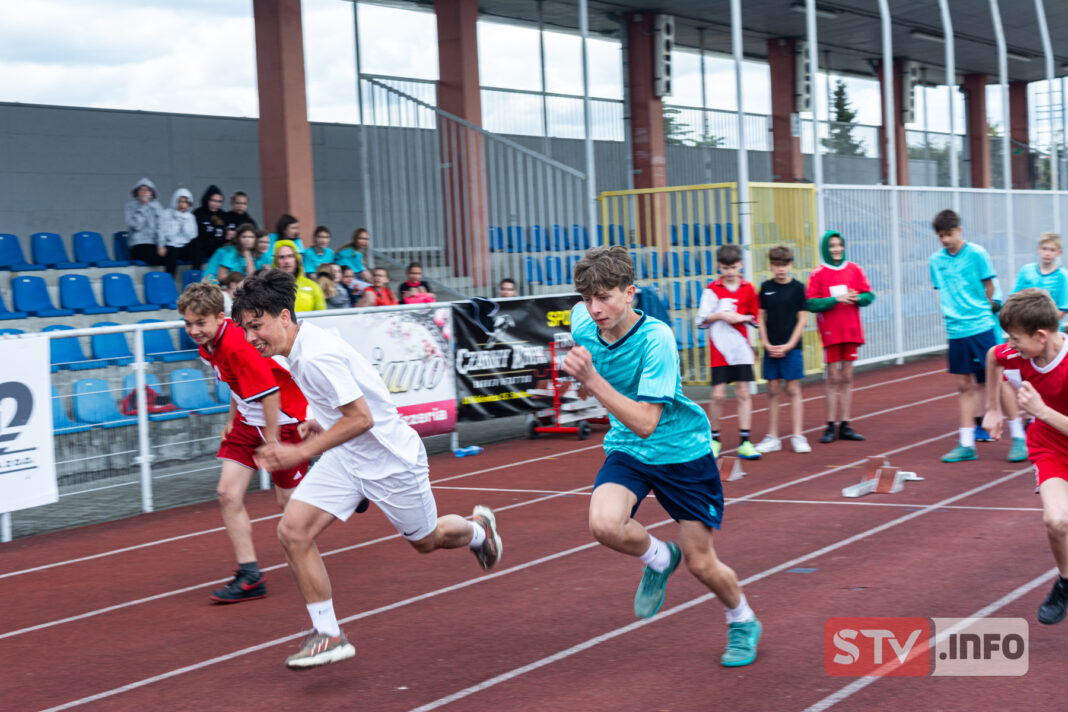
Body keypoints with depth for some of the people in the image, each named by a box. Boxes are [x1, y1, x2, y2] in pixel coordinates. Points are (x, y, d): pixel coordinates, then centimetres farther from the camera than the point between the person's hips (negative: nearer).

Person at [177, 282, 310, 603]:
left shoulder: (237, 345, -29)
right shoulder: (209, 342, 0)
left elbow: (269, 394, -28)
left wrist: (271, 442, -22)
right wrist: (232, 420, 19)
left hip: (282, 419, -8)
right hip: (250, 420, 8)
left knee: (287, 502, 4)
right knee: (228, 494, -3)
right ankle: (250, 576, 2)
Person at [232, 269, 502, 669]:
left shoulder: (315, 356, -30)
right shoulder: (299, 347, 0)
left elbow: (361, 418, -31)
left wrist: (300, 452, -30)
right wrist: (323, 422, 9)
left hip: (389, 457, -8)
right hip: (345, 457, 8)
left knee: (426, 541, 14)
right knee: (293, 531, -10)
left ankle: (478, 529, 48)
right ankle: (328, 635, -2)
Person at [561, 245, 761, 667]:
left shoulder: (656, 339, -29)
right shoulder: (583, 323, -12)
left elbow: (646, 423, -35)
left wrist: (592, 380, -41)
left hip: (683, 450, -4)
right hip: (627, 448, 4)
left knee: (701, 564, 2)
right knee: (604, 524, -27)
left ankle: (743, 621, 35)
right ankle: (659, 558, 7)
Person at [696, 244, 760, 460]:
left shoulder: (748, 289, 5)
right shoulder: (711, 289, 0)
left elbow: (755, 317, 12)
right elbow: (701, 320, 0)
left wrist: (741, 318, -6)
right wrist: (720, 315, -13)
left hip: (741, 348, 2)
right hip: (719, 349, -2)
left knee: (743, 393, 0)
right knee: (718, 395, -5)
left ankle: (744, 442, 3)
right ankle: (714, 439, 12)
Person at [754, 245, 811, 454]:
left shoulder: (798, 287, -1)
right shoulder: (766, 288, 6)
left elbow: (802, 319, -2)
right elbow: (761, 317, 8)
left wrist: (789, 345, -10)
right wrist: (766, 343, -3)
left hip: (791, 347, -2)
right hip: (771, 348, 2)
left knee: (793, 390, -1)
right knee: (773, 391, 5)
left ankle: (798, 436, 4)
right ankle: (772, 438, 10)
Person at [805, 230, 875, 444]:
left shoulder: (855, 270, 7)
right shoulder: (818, 274, -4)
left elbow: (869, 295, 8)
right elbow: (811, 303, -10)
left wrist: (857, 298, -13)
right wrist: (836, 299, -19)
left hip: (851, 330, 3)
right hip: (830, 332, -3)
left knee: (847, 377, 6)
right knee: (833, 379, -2)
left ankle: (845, 426, 11)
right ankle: (830, 427, 3)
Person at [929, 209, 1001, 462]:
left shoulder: (976, 254, -5)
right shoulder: (936, 260, 7)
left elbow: (989, 287, 1)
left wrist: (980, 310, 7)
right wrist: (953, 313, 5)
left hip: (981, 327, -4)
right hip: (955, 331, 4)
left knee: (993, 382, -4)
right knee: (964, 386, 7)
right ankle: (966, 444, 11)